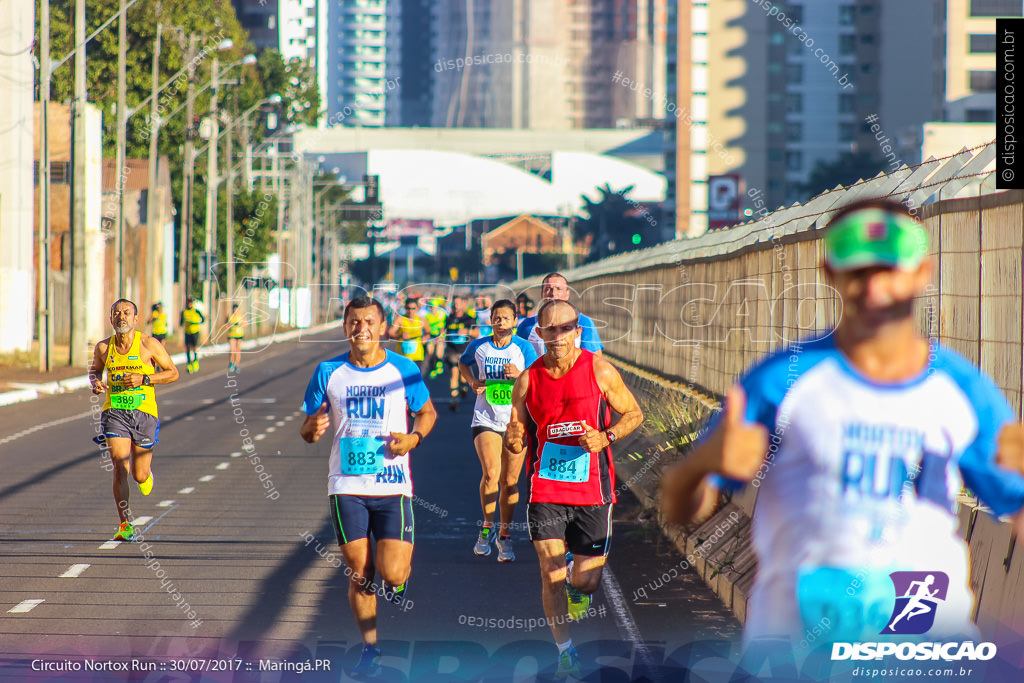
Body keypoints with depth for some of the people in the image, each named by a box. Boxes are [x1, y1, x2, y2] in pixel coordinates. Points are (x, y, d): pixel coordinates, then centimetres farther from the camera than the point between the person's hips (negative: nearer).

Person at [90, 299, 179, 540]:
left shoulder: (149, 344, -6)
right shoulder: (103, 348, 2)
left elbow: (173, 373, 0)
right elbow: (94, 369, 21)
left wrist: (144, 379, -15)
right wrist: (95, 382, -2)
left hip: (144, 412, -1)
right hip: (115, 412, 1)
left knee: (140, 476, 6)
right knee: (120, 468, -15)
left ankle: (146, 473, 45)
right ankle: (125, 524, -10)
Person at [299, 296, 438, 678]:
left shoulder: (404, 370, -1)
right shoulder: (328, 373, 2)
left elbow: (426, 411, 14)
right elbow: (306, 431, 8)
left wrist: (414, 437, -7)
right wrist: (313, 428, -16)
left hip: (392, 485, -1)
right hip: (346, 486, 1)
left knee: (392, 574, -10)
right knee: (360, 574, 4)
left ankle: (401, 572, 27)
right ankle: (370, 648, 21)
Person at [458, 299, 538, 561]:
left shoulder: (524, 348, -1)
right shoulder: (478, 346, 3)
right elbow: (463, 363, 23)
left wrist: (519, 374, -18)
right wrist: (472, 382, 4)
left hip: (517, 420, 0)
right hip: (486, 419, 0)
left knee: (510, 481, 3)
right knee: (491, 473, -18)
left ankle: (505, 536, 17)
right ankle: (487, 526, 2)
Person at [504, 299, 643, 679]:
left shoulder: (600, 371, -4)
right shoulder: (528, 380, 0)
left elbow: (634, 414, 5)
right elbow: (517, 436, 9)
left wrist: (605, 438, -12)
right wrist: (513, 440, -15)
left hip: (592, 491, 0)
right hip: (545, 491, 1)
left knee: (586, 582, 4)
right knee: (551, 576, -8)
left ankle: (576, 584, 42)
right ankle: (565, 651, 8)